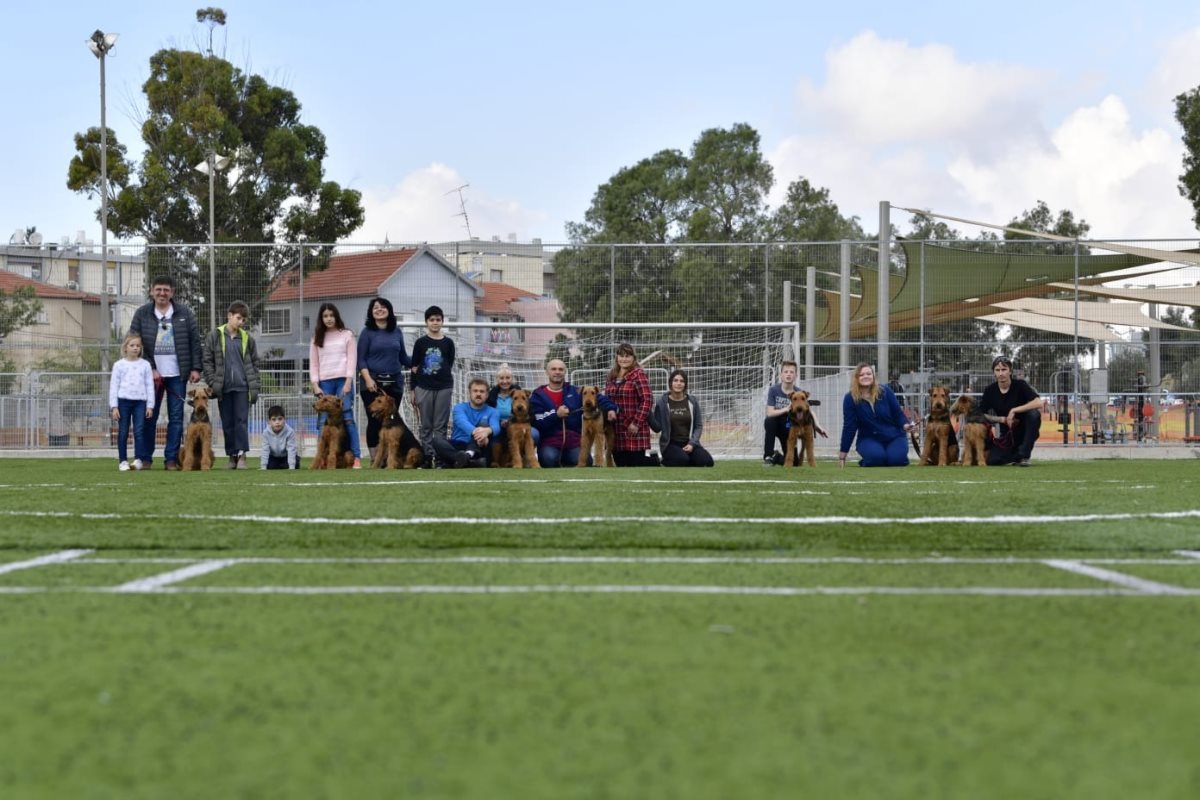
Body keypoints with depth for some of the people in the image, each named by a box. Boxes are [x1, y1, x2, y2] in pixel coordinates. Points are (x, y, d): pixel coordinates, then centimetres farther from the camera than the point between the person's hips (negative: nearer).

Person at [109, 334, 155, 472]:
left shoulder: (145, 365, 7)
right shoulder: (119, 365, 5)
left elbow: (150, 386, 8)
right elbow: (114, 386, 4)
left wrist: (150, 406, 3)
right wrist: (114, 406, -2)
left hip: (140, 401, 0)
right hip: (123, 400, 0)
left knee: (139, 431, -6)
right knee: (123, 432, 2)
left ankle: (138, 459, -4)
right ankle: (123, 460, 7)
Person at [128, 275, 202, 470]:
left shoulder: (184, 314, 5)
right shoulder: (142, 314, 3)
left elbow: (195, 342, 5)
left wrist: (195, 368, -2)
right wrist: (149, 369, -6)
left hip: (177, 375, 1)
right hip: (151, 373, -1)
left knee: (176, 417, 1)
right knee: (149, 417, 0)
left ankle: (171, 459, 5)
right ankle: (144, 458, 5)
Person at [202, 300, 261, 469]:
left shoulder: (247, 338, 6)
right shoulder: (215, 336, 1)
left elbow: (254, 363, 9)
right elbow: (207, 361, 1)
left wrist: (254, 386, 2)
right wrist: (212, 383, -6)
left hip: (242, 387, 0)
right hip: (224, 388, 0)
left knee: (242, 421, -4)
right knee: (227, 423, 5)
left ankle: (242, 455, -4)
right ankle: (232, 456, 11)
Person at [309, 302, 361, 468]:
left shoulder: (347, 335, 8)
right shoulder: (317, 338, 15)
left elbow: (352, 360, 1)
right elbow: (313, 364, 11)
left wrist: (348, 382, -9)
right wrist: (315, 385, 0)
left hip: (343, 380, -3)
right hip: (324, 382, 3)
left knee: (347, 418, -11)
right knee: (324, 421, -3)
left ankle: (357, 457, -12)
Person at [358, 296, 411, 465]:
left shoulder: (397, 332, 11)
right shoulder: (367, 332, 1)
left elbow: (403, 356, 19)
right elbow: (361, 359, -3)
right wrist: (367, 378, -15)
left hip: (394, 382, 3)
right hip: (373, 382, -3)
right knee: (374, 421, -4)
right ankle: (374, 459, 0)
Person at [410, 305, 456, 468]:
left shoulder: (448, 343, 6)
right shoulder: (420, 343, 4)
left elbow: (450, 367, 10)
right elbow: (414, 367, 6)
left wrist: (451, 387, 6)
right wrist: (413, 390, 2)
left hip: (443, 388, 0)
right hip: (424, 387, 0)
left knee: (440, 426, 0)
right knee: (426, 426, 3)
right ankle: (427, 457, 6)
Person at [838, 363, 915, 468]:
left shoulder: (885, 391, -6)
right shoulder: (850, 398, -10)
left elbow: (898, 413, 1)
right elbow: (849, 426, -7)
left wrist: (905, 425, -22)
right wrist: (842, 454, -7)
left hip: (894, 437, 1)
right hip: (869, 439, -1)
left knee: (896, 459, -28)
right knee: (876, 457, -33)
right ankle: (865, 462, 5)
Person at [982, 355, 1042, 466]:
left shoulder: (1019, 385, -13)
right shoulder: (990, 390, -5)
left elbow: (1039, 403, -27)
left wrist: (1014, 411, -29)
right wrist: (1003, 419, -17)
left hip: (1024, 429, -2)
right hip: (1007, 435, 2)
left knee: (1034, 414, -33)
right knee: (992, 461, -20)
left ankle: (1023, 455, -21)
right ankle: (1014, 454, 14)